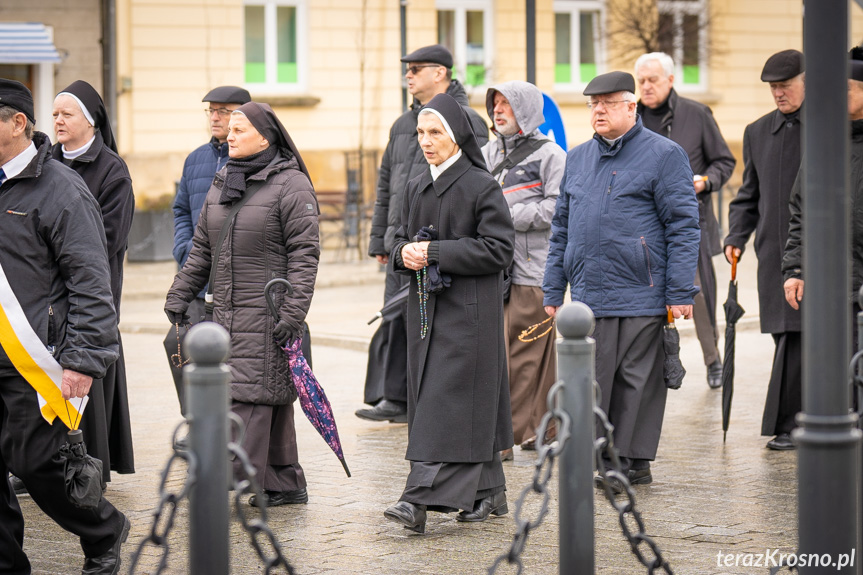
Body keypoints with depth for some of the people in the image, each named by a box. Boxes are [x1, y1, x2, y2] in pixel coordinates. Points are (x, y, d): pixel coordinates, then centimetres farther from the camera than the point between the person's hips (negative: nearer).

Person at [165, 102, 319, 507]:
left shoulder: (291, 185, -7)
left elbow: (304, 254, -12)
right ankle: (285, 483, 15)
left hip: (268, 316, -7)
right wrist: (179, 298, 16)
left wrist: (292, 311, -18)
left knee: (249, 395, -10)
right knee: (270, 398, 10)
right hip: (225, 313, 7)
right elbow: (201, 250, 21)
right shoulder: (222, 184, 16)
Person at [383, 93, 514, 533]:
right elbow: (401, 237, 20)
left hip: (468, 310, -7)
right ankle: (488, 493, 20)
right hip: (426, 307, 7)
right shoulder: (417, 188, 12)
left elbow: (498, 249, -13)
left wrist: (435, 253, -17)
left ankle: (421, 498, -17)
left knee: (448, 402, -11)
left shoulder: (481, 186, -9)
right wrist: (404, 252, -5)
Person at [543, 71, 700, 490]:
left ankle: (633, 459, 11)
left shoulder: (663, 155, -1)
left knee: (637, 381, 2)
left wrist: (680, 292, -11)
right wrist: (553, 290, 15)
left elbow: (683, 227, -5)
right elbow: (561, 228, 20)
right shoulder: (578, 158, 16)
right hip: (588, 296, 5)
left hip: (641, 296, -5)